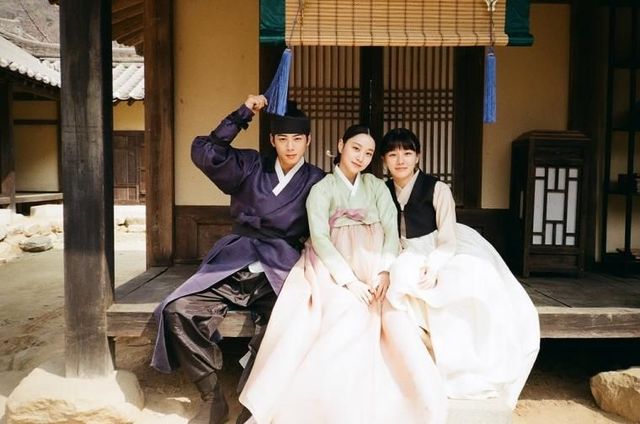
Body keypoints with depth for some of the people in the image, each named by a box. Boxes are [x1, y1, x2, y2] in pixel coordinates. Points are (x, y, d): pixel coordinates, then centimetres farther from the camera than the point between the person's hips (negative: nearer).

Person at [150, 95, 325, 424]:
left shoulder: (317, 182, 7)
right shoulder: (250, 166, 11)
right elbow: (204, 154, -2)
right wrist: (244, 114, -3)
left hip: (278, 273, -2)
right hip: (232, 267, 2)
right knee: (179, 310, -19)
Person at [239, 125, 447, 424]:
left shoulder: (377, 186, 18)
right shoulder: (321, 189, 9)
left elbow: (391, 230, 5)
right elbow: (319, 238, -6)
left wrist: (385, 270, -14)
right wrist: (348, 279, -19)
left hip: (375, 261, 3)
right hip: (337, 263, -2)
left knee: (396, 317, -25)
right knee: (347, 314, -29)